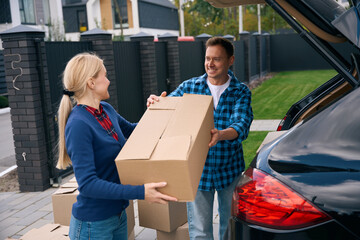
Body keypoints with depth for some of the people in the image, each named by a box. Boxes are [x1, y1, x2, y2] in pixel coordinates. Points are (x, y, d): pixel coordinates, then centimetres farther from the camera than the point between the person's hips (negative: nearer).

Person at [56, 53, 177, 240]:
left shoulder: (106, 109, 1)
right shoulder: (78, 124, -23)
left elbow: (130, 130, 22)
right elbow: (87, 184, -27)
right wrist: (140, 192, -32)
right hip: (94, 224, -8)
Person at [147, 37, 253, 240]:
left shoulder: (241, 92, -6)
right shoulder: (189, 87, -1)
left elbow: (242, 126, -21)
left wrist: (221, 135, -43)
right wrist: (156, 102, -30)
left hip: (230, 170, 0)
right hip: (198, 171, 0)